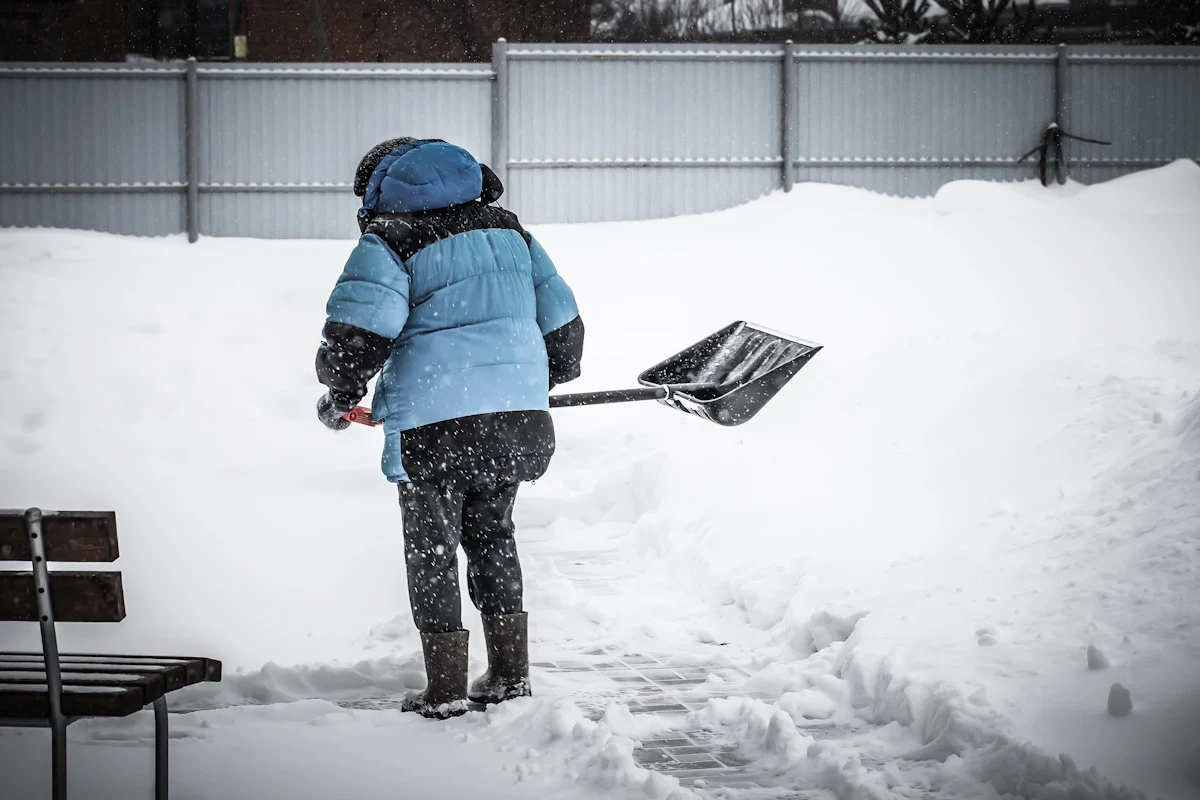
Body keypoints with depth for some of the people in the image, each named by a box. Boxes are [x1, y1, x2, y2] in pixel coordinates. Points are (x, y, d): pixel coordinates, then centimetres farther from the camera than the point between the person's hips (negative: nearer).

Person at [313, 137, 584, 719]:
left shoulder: (387, 240, -2)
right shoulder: (508, 230, 16)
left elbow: (359, 333, -15)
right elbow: (563, 323, 16)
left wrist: (340, 393, 3)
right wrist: (545, 378, 34)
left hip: (435, 427, -5)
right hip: (520, 418, 6)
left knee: (432, 548, 8)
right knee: (491, 534, 23)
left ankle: (445, 689, 11)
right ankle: (510, 672, 23)